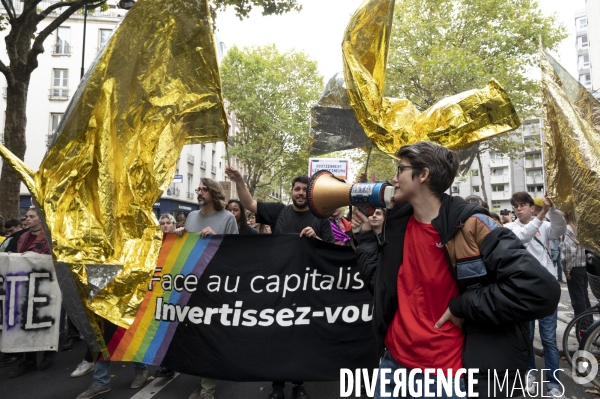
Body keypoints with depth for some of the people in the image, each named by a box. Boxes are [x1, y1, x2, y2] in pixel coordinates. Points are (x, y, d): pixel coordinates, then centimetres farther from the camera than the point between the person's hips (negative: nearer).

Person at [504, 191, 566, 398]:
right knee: (526, 336, 12)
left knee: (549, 339, 5)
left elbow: (561, 229, -17)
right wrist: (541, 215, -30)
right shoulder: (510, 227, 1)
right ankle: (530, 372, 31)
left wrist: (552, 209, -33)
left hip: (546, 288, 0)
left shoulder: (545, 226, 5)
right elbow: (521, 237, -20)